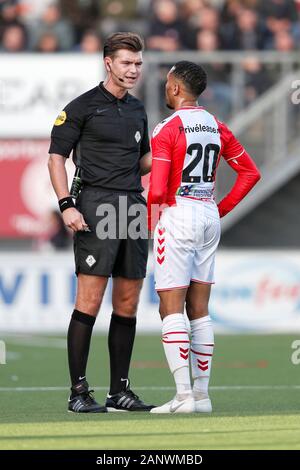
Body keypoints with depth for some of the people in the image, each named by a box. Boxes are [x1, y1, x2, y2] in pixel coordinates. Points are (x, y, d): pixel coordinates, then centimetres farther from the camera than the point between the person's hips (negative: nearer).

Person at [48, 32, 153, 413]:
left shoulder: (137, 110, 18)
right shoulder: (82, 107, -2)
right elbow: (56, 157, -3)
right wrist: (67, 206, -13)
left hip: (134, 207, 7)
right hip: (96, 207, -7)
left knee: (128, 304, 6)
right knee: (90, 300, -9)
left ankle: (119, 391, 11)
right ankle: (78, 391, -7)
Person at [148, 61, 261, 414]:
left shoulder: (167, 129, -12)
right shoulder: (217, 128, 9)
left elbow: (157, 190, -17)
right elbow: (250, 173, 14)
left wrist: (152, 223, -1)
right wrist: (221, 210, 15)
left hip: (176, 216, -7)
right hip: (209, 218, 7)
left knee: (171, 309, -5)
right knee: (199, 310, 11)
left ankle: (183, 395, -13)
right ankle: (201, 394, 10)